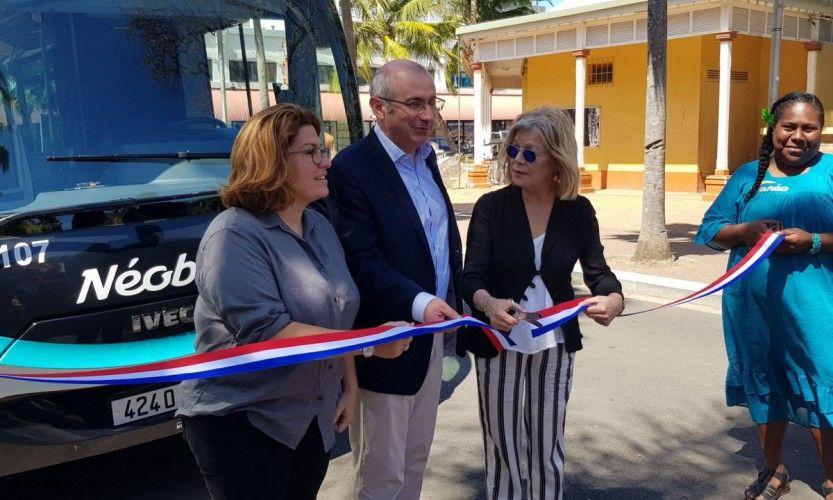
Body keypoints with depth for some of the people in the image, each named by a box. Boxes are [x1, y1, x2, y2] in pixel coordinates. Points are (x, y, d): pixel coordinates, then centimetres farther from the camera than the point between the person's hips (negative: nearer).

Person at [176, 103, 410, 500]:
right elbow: (264, 331, -27)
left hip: (313, 419, 7)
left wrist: (350, 387, 10)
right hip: (240, 421, -7)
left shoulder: (319, 227, 8)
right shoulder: (234, 235, -17)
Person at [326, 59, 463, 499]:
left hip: (430, 333, 8)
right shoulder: (352, 168, -17)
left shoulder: (426, 156, 9)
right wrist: (419, 302, -37)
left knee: (415, 460, 22)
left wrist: (452, 299, 8)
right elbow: (363, 261, -24)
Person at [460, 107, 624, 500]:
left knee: (549, 450, 14)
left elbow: (597, 270, -5)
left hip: (555, 343, 2)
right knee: (502, 449, 9)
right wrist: (488, 303, -40)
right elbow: (472, 275, -17)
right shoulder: (491, 206, -10)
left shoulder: (578, 211, -4)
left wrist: (614, 298, -28)